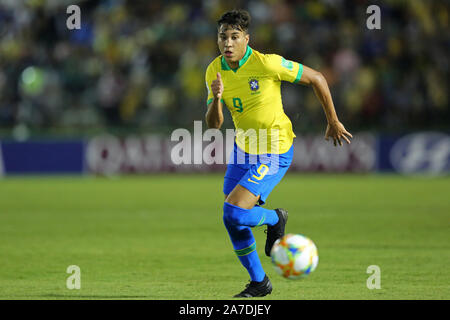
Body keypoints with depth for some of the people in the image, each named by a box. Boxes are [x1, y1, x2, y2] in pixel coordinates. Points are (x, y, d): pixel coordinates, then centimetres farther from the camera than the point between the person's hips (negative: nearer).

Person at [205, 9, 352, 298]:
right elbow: (214, 123, -6)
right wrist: (216, 98, -29)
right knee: (233, 222, 9)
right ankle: (259, 282, 29)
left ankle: (275, 219, 12)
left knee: (234, 213, -20)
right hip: (244, 148, 7)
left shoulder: (266, 63, -22)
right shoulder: (215, 71, -5)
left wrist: (333, 122, -2)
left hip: (274, 153, -6)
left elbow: (316, 79, -11)